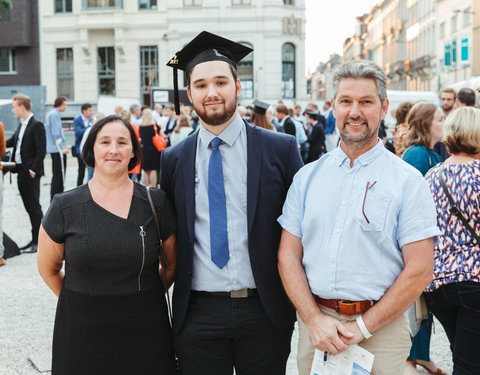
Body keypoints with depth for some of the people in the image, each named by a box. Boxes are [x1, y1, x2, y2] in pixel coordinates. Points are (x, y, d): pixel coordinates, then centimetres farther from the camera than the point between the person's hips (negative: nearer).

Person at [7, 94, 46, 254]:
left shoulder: (37, 126, -13)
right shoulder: (21, 125, 14)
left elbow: (41, 151, -17)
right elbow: (11, 141, 26)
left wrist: (33, 170, -18)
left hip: (30, 174, -9)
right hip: (21, 172, 9)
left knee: (34, 207, -4)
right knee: (29, 207, 12)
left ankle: (39, 241, 2)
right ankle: (35, 240, 19)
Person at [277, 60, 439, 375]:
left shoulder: (408, 181, -5)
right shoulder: (307, 177, 4)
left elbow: (419, 271, -9)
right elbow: (288, 256, 3)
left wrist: (362, 327, -12)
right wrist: (313, 319, -10)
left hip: (380, 327, -2)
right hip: (313, 321, 3)